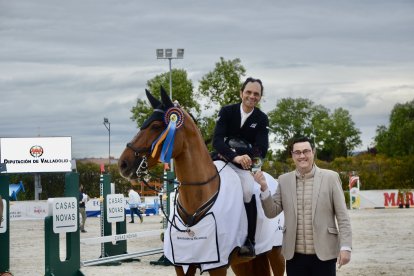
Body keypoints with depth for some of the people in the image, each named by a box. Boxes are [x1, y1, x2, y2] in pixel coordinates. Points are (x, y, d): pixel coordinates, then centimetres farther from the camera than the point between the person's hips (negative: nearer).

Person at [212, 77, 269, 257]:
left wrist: (233, 152, -21)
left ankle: (249, 242, -19)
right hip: (221, 159, 1)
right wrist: (235, 157, -37)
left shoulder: (262, 119, -2)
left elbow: (261, 150, -12)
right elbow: (217, 140, -19)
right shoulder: (227, 112, -4)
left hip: (244, 165, -1)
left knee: (249, 192, -25)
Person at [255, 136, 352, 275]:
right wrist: (264, 188, -7)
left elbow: (342, 216, -1)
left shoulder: (330, 177, 0)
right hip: (294, 255, 2)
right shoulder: (284, 180, 8)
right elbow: (271, 212, 8)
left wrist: (345, 247, -9)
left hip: (324, 254, -2)